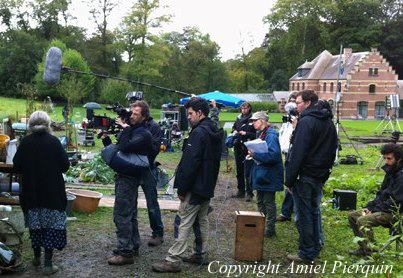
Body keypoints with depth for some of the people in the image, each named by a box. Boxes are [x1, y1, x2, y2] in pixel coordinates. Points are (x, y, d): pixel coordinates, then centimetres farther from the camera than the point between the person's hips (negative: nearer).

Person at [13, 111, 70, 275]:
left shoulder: (25, 142, -5)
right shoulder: (54, 142, -10)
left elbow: (17, 166, -2)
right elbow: (65, 165, -8)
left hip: (31, 192, 2)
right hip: (52, 192, -2)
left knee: (35, 223, 17)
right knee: (51, 225, 3)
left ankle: (37, 257, 31)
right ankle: (48, 264, 3)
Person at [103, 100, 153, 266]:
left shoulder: (143, 134, -13)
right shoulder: (130, 130, 15)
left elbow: (126, 147, -30)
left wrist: (125, 128, -20)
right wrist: (106, 139, 5)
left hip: (129, 178, -10)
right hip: (125, 176, 10)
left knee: (121, 215, -10)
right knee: (130, 213, 17)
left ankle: (125, 252, -6)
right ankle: (133, 246, 27)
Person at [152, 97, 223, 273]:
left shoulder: (198, 132, -19)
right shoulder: (215, 132, 11)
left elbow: (190, 163, -22)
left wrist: (182, 188, -17)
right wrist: (209, 184, 20)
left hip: (195, 187, -9)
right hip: (208, 186, 9)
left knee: (185, 222, -6)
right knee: (202, 220, 17)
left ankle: (173, 260, -2)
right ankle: (201, 254, 25)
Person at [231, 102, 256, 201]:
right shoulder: (239, 118, 11)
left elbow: (257, 134, -11)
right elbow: (234, 128, 28)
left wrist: (246, 133, -17)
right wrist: (234, 132, 7)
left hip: (248, 148, -7)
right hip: (238, 148, 7)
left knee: (248, 171, -6)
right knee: (239, 171, 14)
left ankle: (249, 193, 0)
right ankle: (241, 191, 25)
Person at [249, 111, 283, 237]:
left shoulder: (271, 135, -19)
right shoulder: (262, 134, 11)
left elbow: (273, 155, -28)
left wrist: (255, 154, -24)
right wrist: (253, 154, 4)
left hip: (269, 175, -10)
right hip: (261, 174, 10)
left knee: (268, 202, 1)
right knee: (260, 201, 17)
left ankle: (270, 229, 11)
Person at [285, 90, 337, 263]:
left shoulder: (306, 121, -16)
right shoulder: (328, 122, 12)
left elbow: (297, 153, -20)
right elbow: (333, 150, 18)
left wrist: (289, 179, -15)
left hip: (305, 176, -9)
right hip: (320, 176, 9)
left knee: (304, 215, 0)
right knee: (315, 211, 18)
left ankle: (306, 254, 7)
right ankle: (316, 248, 27)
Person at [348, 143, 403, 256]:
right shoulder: (390, 173, 13)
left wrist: (374, 210, -18)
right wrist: (369, 207, 5)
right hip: (382, 208, 10)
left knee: (363, 221, -28)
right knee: (352, 216, 5)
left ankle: (369, 252, -18)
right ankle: (365, 246, 7)